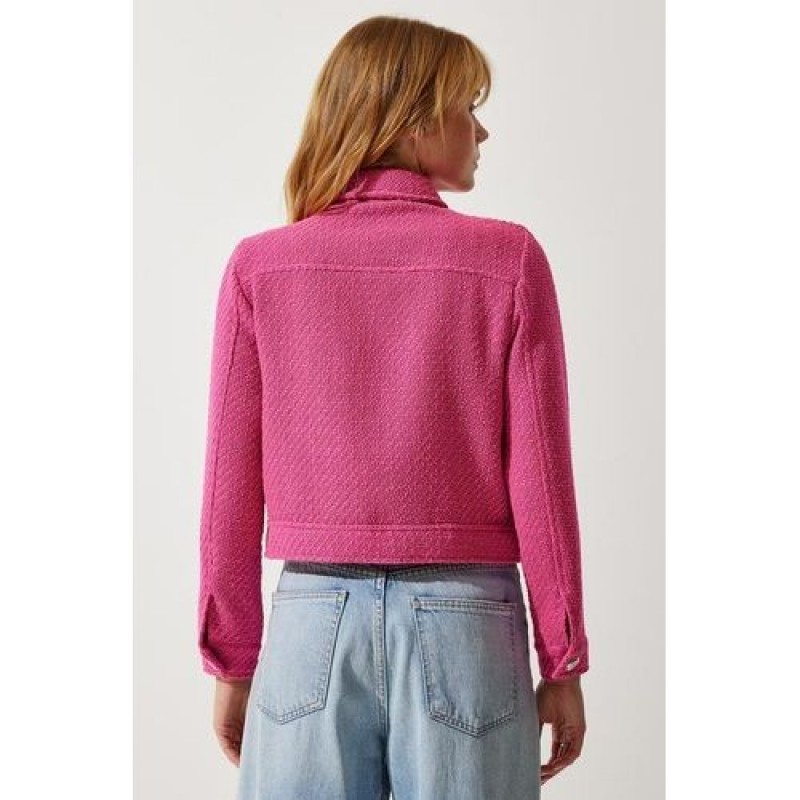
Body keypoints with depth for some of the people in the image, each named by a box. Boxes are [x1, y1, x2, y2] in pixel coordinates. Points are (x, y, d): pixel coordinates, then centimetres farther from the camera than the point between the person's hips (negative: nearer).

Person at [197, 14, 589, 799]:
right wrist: (563, 662, 3)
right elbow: (539, 477, -6)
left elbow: (232, 485, 0)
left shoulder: (260, 265, -1)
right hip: (462, 624, -1)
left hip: (313, 619, 2)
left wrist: (232, 661, 9)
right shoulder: (507, 259, -5)